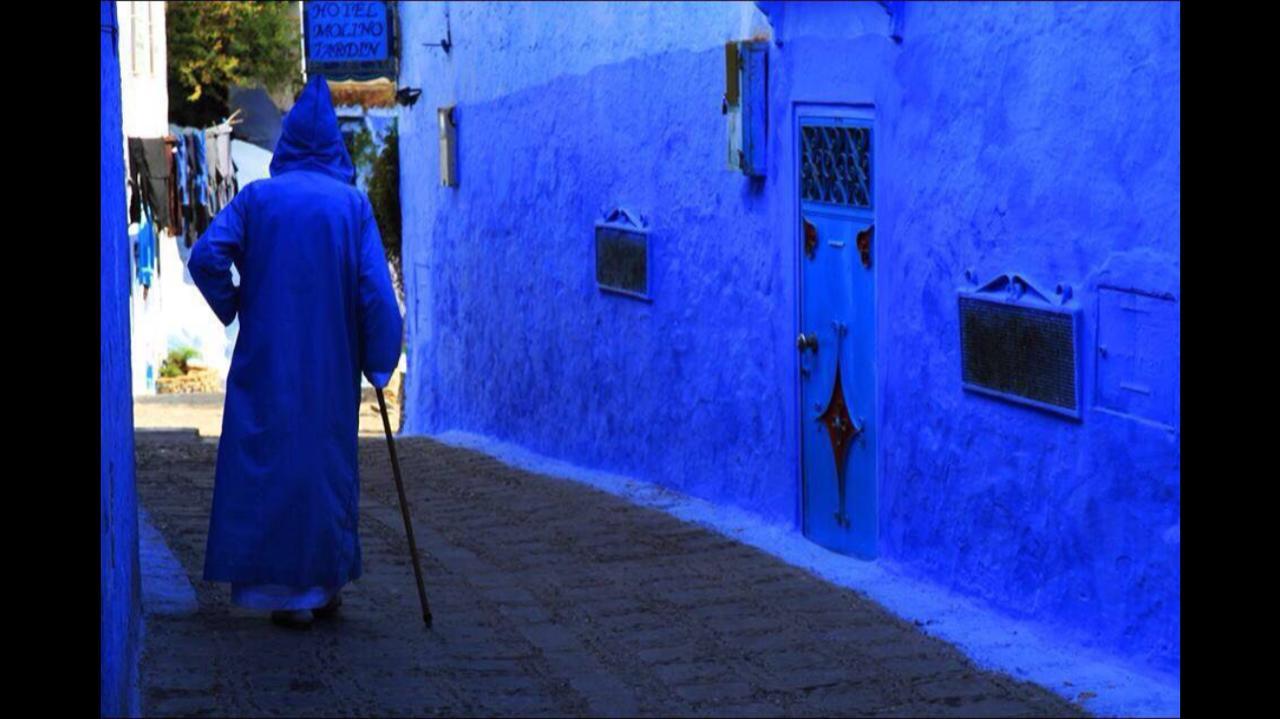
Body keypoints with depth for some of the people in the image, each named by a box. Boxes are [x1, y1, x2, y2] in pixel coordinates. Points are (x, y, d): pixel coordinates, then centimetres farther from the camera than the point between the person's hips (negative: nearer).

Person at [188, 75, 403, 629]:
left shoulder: (256, 197, 0)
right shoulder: (352, 204, 0)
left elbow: (206, 257, -11)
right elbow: (375, 288, -6)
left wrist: (232, 308, 4)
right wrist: (380, 360, -1)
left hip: (266, 362, -1)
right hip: (333, 366, 1)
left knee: (270, 463, 5)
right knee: (328, 463, 13)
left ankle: (287, 591, 2)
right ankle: (325, 586, 18)